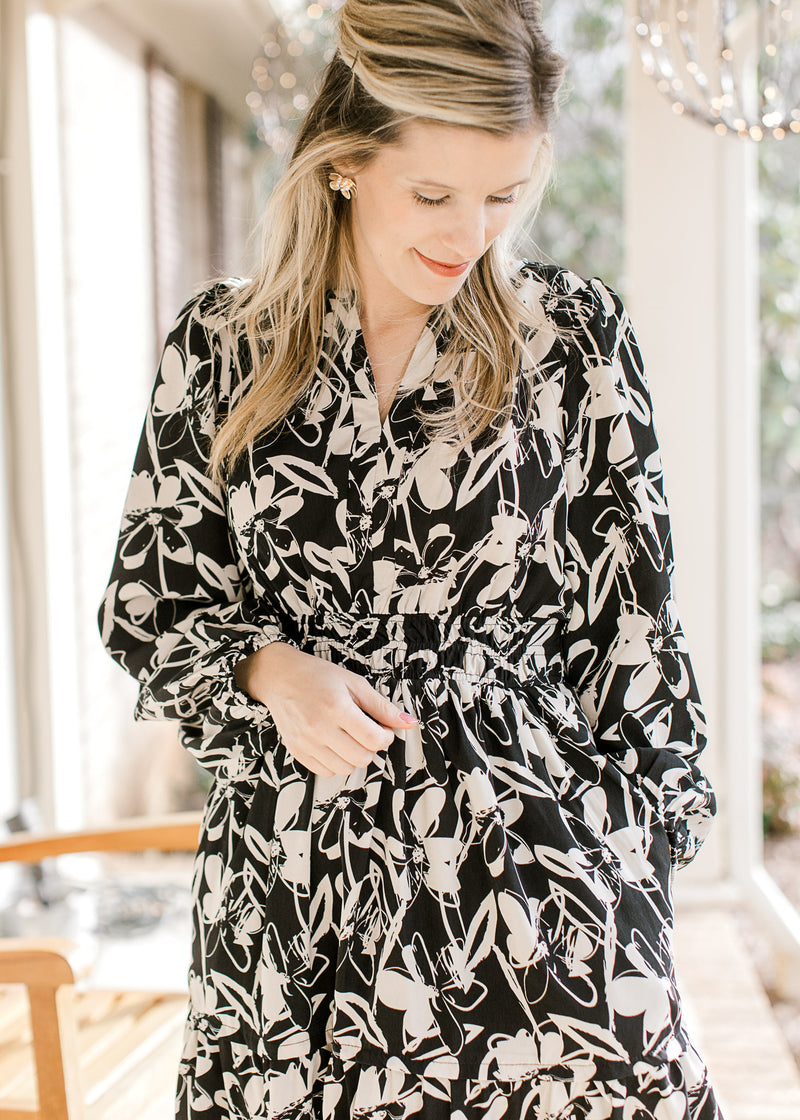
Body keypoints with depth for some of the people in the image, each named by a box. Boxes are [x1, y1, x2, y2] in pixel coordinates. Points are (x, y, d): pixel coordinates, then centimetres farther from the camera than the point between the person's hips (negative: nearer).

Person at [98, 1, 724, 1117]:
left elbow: (632, 623, 4)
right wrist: (268, 672, -10)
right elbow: (146, 603, 8)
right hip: (288, 877, 1)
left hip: (530, 857, 0)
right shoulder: (221, 343, 2)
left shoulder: (575, 334, 0)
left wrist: (644, 851, 3)